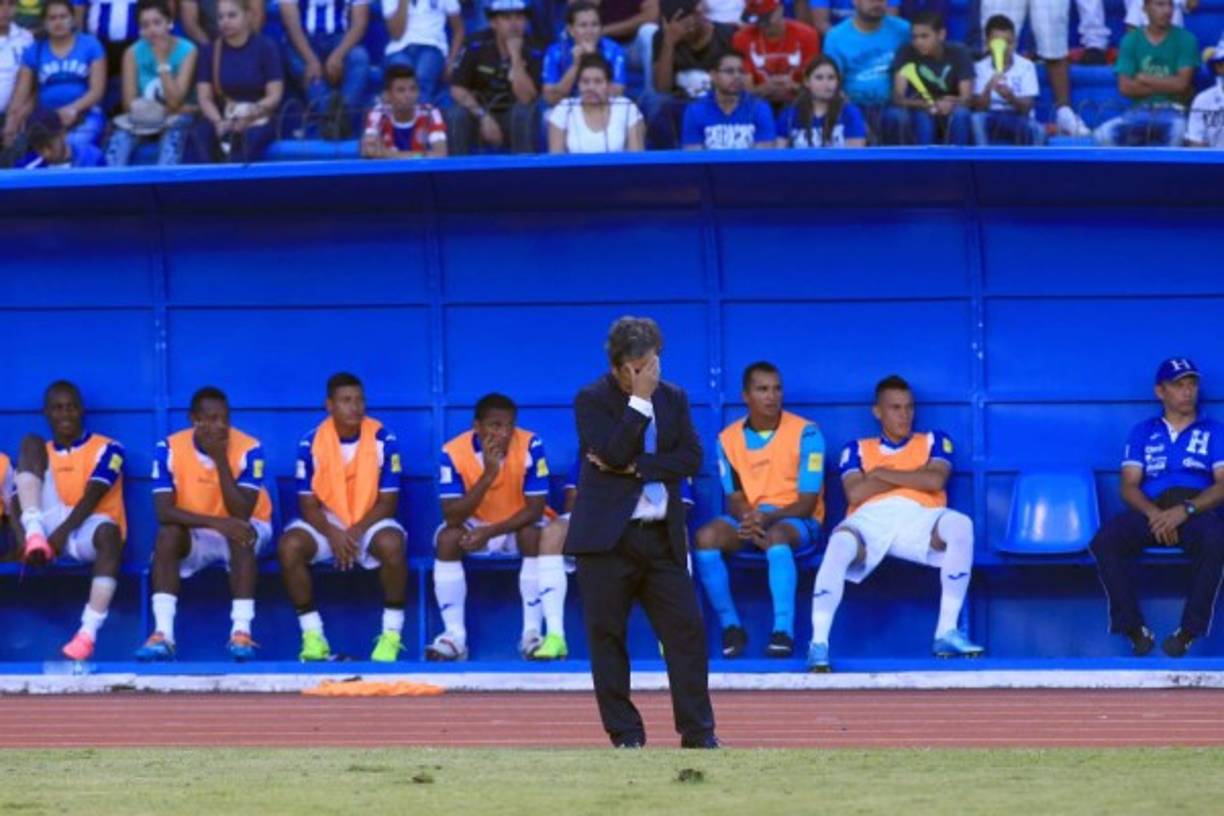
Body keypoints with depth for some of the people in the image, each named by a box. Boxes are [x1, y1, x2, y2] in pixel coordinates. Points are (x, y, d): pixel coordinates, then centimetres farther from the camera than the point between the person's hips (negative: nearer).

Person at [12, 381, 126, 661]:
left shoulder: (106, 449, 7)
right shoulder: (40, 453, 19)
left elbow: (92, 497, -7)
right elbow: (18, 501, 6)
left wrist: (62, 533, -20)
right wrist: (22, 535, -15)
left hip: (87, 528, -3)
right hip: (51, 526, 3)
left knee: (109, 532, -42)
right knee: (30, 443, -9)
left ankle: (88, 633, -50)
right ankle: (35, 535, -33)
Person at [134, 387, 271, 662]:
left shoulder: (249, 450, -18)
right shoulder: (170, 449, -15)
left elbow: (241, 514, -26)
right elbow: (163, 512, -23)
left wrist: (221, 460, -31)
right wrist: (215, 522, -36)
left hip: (241, 528, -1)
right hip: (195, 537, 1)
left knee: (240, 536, -34)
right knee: (167, 533, -30)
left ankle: (241, 632, -39)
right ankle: (162, 634, -37)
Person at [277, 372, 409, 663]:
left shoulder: (384, 440, -10)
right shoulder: (311, 443, -8)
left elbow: (387, 502, -8)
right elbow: (308, 504, -5)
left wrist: (356, 533, -21)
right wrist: (333, 534, -23)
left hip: (370, 522, -1)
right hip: (326, 524, 1)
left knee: (392, 545, -35)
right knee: (289, 546, -29)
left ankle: (392, 636, -19)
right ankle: (312, 636, -18)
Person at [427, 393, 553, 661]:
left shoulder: (530, 447, -22)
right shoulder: (454, 453, -21)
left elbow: (535, 509, -21)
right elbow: (452, 517, -27)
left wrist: (490, 532, -33)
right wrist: (487, 476, -38)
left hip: (518, 525, -1)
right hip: (474, 526, 1)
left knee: (534, 536, -32)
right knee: (447, 538, -28)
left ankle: (532, 633, -24)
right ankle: (455, 635, -24)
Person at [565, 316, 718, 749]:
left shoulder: (673, 398, 11)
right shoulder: (592, 400, -3)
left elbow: (691, 459, 0)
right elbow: (614, 453, -18)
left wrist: (637, 467, -11)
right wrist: (640, 400, -17)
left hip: (662, 536, 3)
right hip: (607, 536, -3)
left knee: (686, 631, -2)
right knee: (607, 636, -1)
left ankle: (698, 731, 2)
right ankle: (625, 735, 6)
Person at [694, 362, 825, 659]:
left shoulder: (805, 433, -8)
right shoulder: (729, 438, 3)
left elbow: (807, 502, -11)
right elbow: (735, 499, 1)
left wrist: (768, 518, -28)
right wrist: (749, 520, -24)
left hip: (796, 520, -4)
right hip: (749, 519, 4)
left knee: (776, 537, -39)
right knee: (706, 537, -26)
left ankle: (784, 631, -41)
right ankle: (730, 626, -15)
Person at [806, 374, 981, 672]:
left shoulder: (933, 441, 24)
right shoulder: (857, 449, 23)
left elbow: (935, 481, 3)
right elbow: (855, 493, 3)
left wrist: (883, 474, 5)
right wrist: (914, 476, 7)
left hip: (918, 521, 1)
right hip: (870, 520, -1)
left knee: (960, 525, -34)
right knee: (840, 544, -38)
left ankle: (947, 632, -30)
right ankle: (818, 643, -42)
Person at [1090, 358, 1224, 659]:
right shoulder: (1143, 432, 20)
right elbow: (1129, 486, 8)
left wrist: (1185, 510, -17)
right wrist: (1154, 514, -15)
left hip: (1198, 511, -2)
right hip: (1151, 510, 2)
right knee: (1105, 541, -29)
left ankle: (1189, 630, -32)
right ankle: (1134, 628, -26)